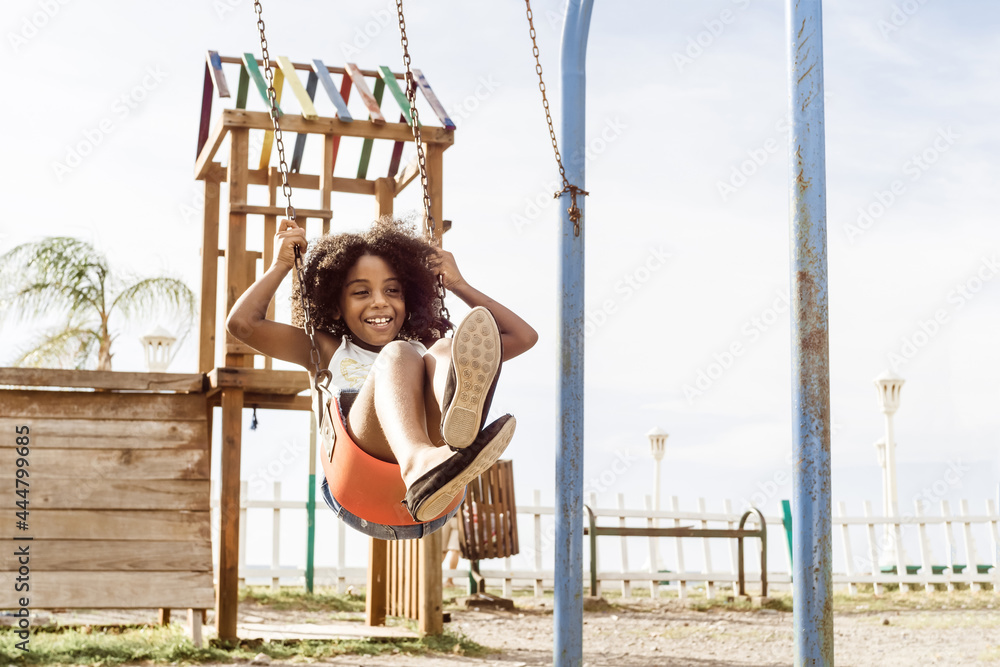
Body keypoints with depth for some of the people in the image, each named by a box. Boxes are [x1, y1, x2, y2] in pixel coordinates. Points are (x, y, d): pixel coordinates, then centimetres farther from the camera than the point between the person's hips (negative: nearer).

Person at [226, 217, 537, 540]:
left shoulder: (427, 353, 36)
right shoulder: (327, 352, 32)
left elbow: (523, 337, 36)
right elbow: (241, 323, 22)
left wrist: (459, 285, 37)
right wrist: (280, 265, 30)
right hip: (361, 497, -1)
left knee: (445, 353, -19)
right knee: (397, 355, -22)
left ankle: (460, 427, -60)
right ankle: (419, 465, -58)